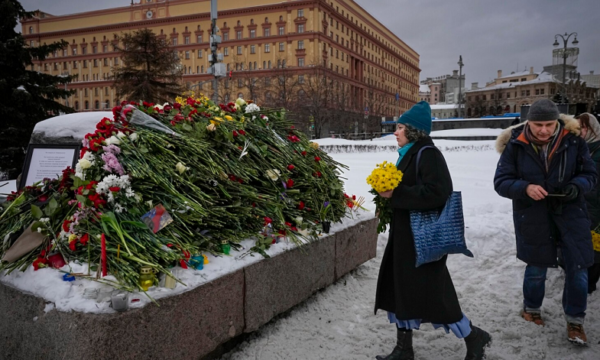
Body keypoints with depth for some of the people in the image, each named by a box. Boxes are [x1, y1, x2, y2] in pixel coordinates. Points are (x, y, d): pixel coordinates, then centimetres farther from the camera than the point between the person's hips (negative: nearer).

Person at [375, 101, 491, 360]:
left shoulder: (428, 154, -16)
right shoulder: (408, 154, 12)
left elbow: (437, 192, -27)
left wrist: (395, 194, -23)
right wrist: (389, 193, 3)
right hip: (406, 233, 10)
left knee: (430, 292, -2)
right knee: (399, 288, 12)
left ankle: (474, 337, 20)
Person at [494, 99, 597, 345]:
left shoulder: (573, 141, -8)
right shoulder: (515, 146, -12)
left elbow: (589, 173, 2)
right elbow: (501, 182, -9)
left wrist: (577, 186, -21)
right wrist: (525, 188, -28)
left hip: (569, 212, 1)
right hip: (532, 215, -1)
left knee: (577, 267, 1)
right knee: (537, 267, 13)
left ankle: (575, 320, 23)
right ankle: (531, 309, 40)